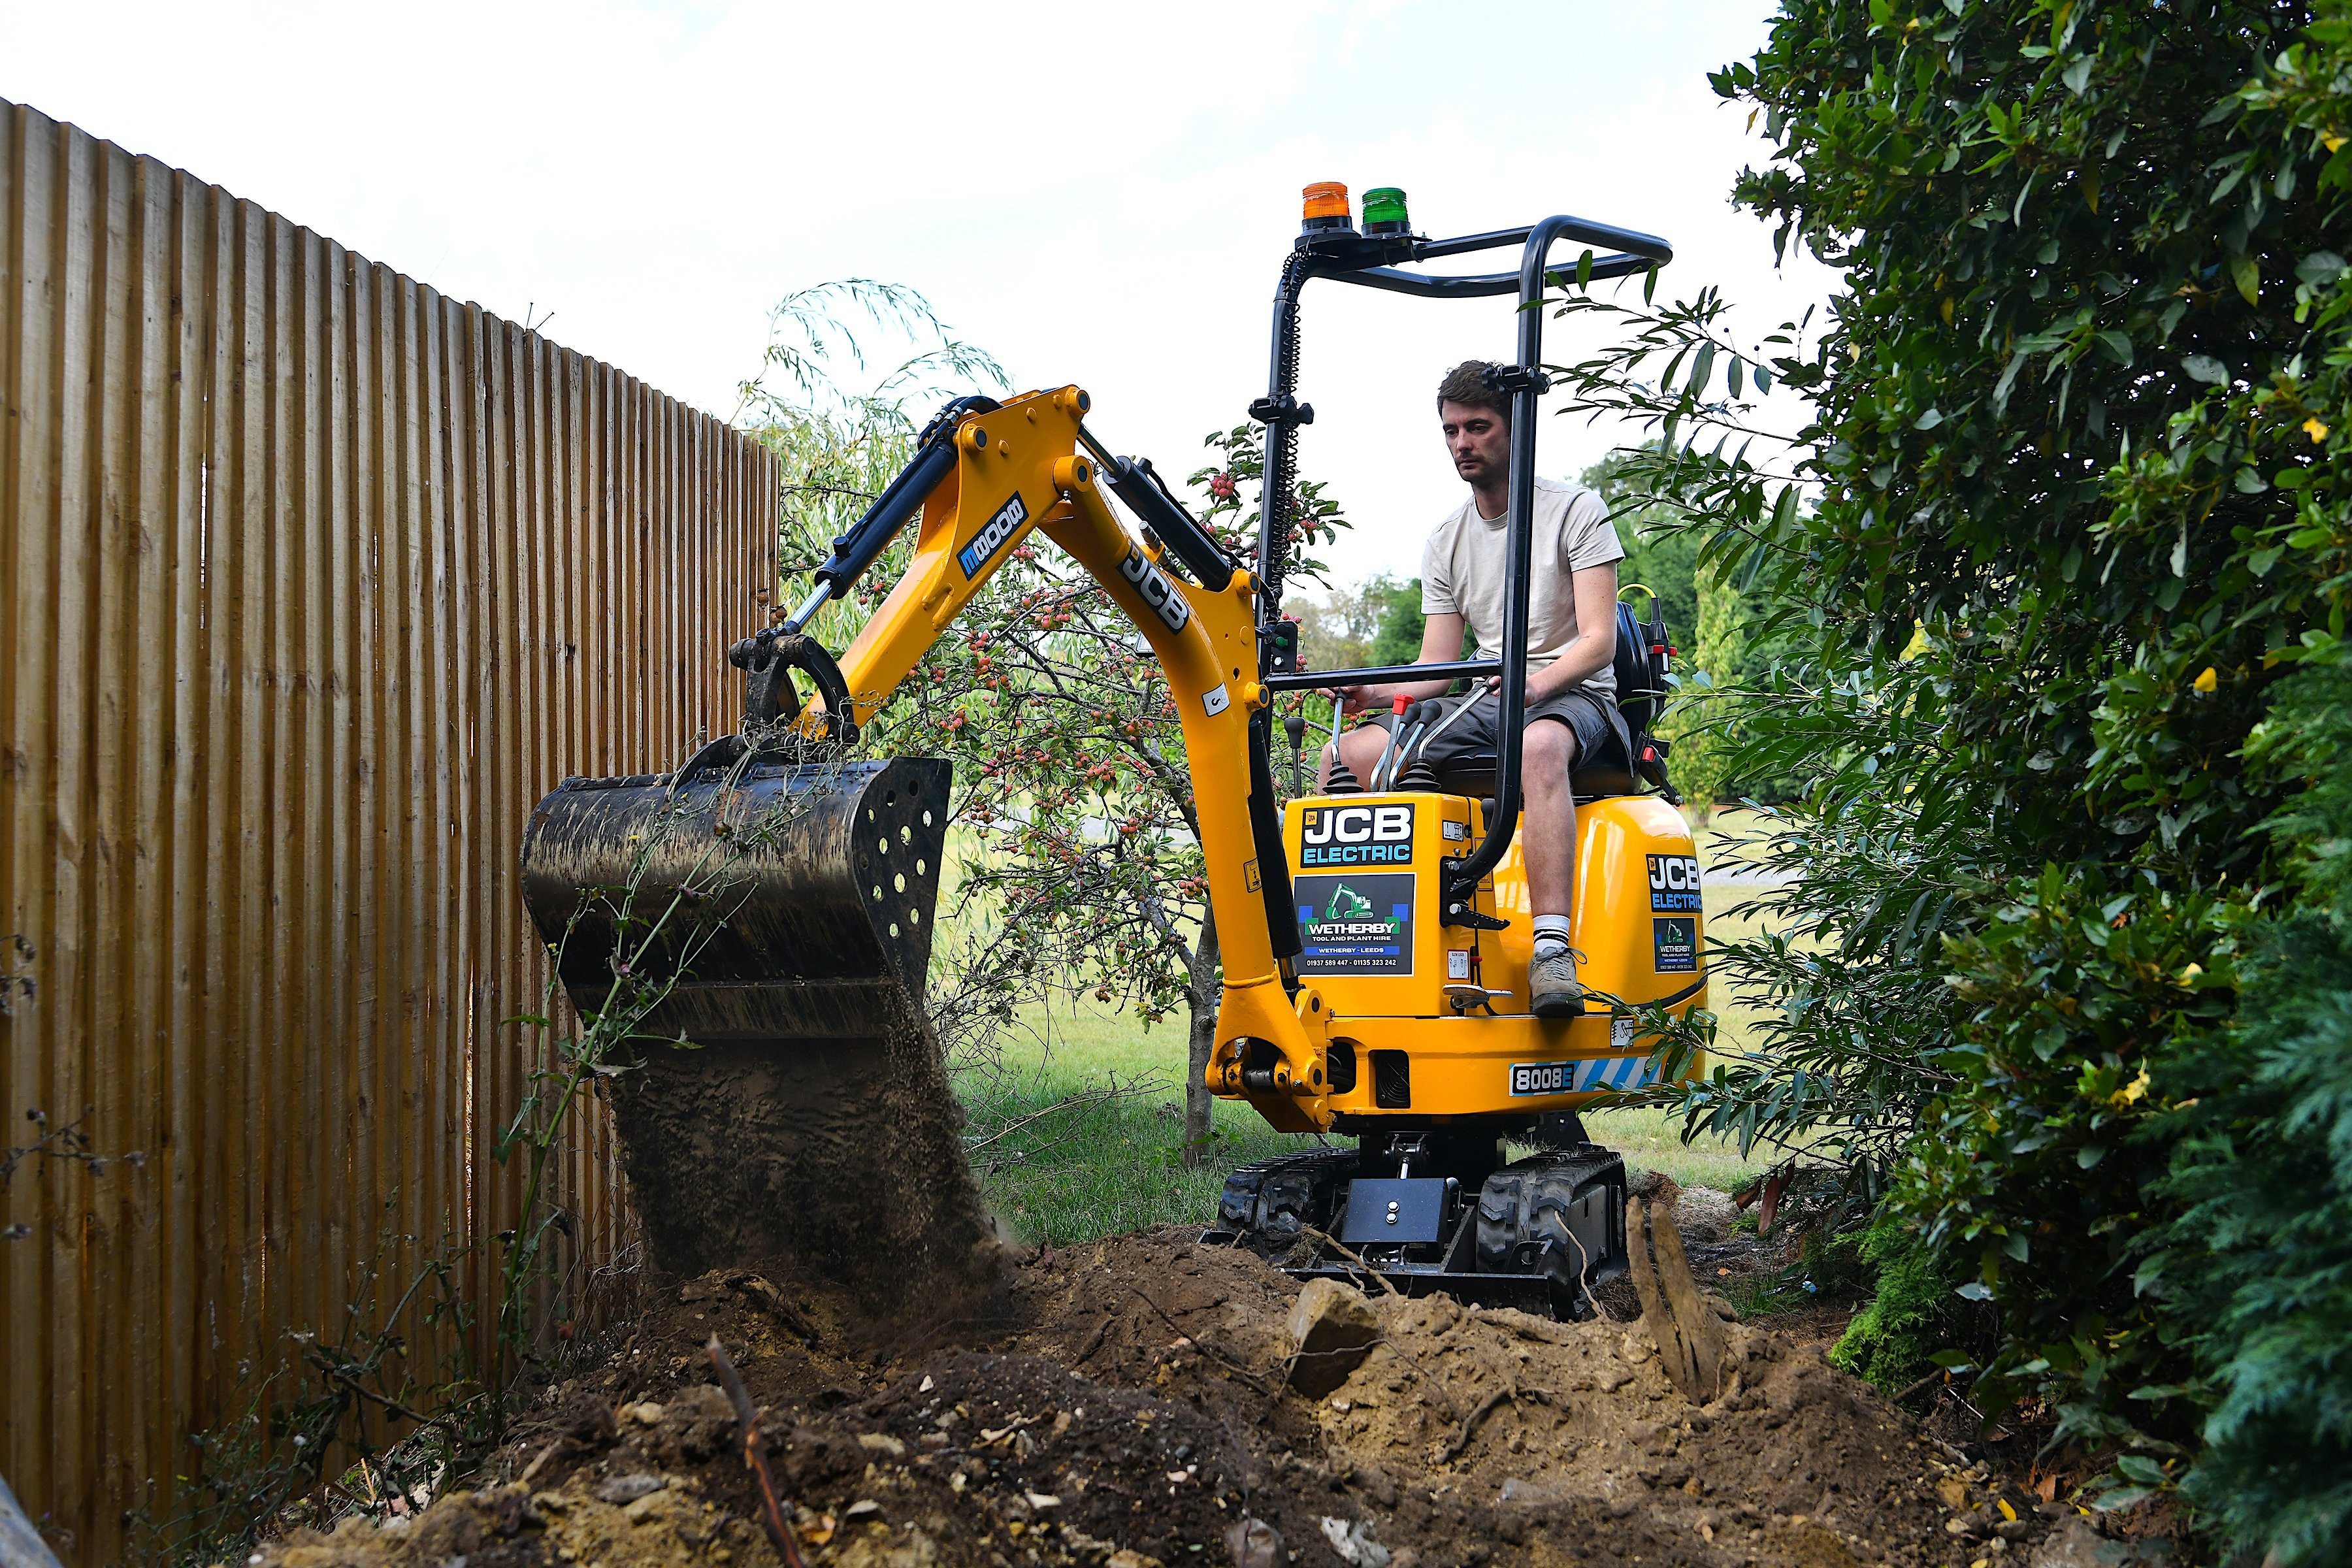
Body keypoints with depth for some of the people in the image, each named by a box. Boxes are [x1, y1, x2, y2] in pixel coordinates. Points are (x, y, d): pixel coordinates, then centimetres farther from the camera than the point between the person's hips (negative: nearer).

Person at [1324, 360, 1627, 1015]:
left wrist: (1535, 684, -30)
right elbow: (1436, 668, 11)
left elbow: (1599, 641, -11)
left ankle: (1553, 948, -50)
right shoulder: (1447, 543, 15)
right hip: (1483, 703, 6)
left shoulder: (1575, 511, -1)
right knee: (1345, 756, -15)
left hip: (1572, 696, -6)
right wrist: (1375, 692, -11)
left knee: (1538, 747, -43)